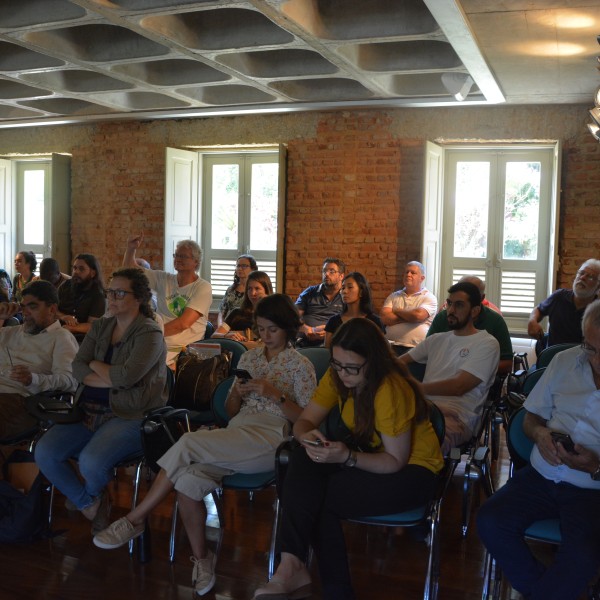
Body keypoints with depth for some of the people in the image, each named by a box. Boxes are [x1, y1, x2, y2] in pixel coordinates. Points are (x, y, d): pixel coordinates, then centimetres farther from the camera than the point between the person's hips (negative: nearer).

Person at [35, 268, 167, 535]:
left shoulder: (149, 333, -9)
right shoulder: (100, 326, 13)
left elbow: (127, 376, -21)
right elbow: (77, 367, 3)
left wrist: (95, 366, -3)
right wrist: (112, 380, -13)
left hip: (129, 416, -7)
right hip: (89, 411, 7)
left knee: (90, 461, -29)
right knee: (44, 453, -13)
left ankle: (91, 495, 12)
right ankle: (89, 503, 10)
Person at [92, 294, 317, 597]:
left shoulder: (301, 366, 5)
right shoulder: (249, 357, 19)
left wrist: (276, 394, -14)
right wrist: (237, 393, -2)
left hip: (272, 437, -5)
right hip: (235, 433, 5)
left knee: (188, 442, -27)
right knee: (188, 481, -27)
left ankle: (135, 519, -14)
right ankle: (201, 558, -6)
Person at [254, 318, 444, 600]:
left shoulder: (391, 389, -28)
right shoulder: (337, 376, -8)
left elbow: (396, 461, -23)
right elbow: (304, 421, -5)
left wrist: (347, 457, -37)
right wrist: (307, 437, -29)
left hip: (411, 470, -7)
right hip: (368, 452, 7)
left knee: (319, 499, -25)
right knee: (304, 460, -22)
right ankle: (292, 565, -26)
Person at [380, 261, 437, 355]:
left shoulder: (429, 298, 6)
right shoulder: (393, 296, 17)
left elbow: (418, 315, -13)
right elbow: (384, 318, 2)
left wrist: (397, 311, 4)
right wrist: (409, 317, -3)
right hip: (392, 345, 3)